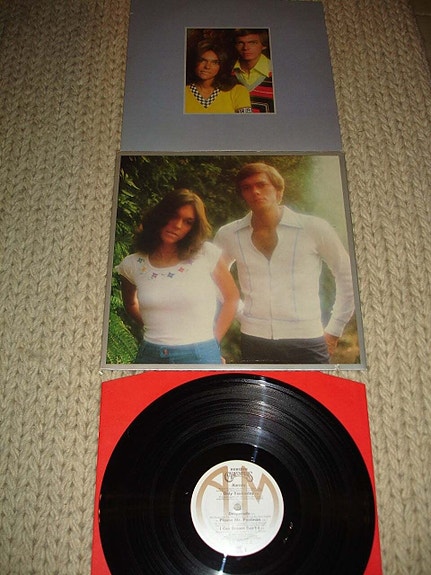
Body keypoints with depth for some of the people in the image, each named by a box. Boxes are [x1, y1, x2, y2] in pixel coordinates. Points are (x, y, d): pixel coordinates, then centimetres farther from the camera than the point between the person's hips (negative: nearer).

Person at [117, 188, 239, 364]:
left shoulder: (207, 255, -4)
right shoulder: (132, 265, 2)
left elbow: (232, 298, 7)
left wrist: (215, 340, 3)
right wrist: (154, 330, 9)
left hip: (199, 356, -2)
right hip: (151, 357, 2)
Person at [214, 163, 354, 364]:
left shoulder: (314, 229, -3)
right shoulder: (228, 235, 3)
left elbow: (347, 276, 6)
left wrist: (333, 331, 5)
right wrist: (239, 314, 12)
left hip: (306, 342, -1)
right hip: (253, 342, 2)